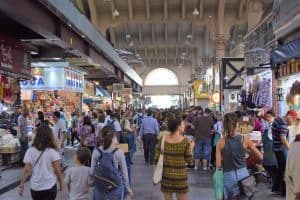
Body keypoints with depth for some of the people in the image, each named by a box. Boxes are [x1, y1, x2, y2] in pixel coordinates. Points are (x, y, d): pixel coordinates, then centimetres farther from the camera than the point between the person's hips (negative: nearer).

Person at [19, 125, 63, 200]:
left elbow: (26, 170, -7)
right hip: (50, 187, -2)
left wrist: (22, 185, 2)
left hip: (35, 187, 2)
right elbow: (57, 170, -10)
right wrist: (61, 183, 3)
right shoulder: (52, 151, -13)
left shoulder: (30, 151, -7)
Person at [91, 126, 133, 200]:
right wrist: (128, 188, 6)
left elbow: (92, 171, 0)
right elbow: (124, 172, -6)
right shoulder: (119, 152, -14)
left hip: (100, 187, 2)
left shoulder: (96, 152, -8)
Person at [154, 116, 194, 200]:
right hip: (180, 176, -2)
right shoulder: (185, 141, -13)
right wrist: (191, 147, 9)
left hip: (166, 176, 2)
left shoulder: (163, 139, -6)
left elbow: (156, 159, -3)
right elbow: (189, 161, -6)